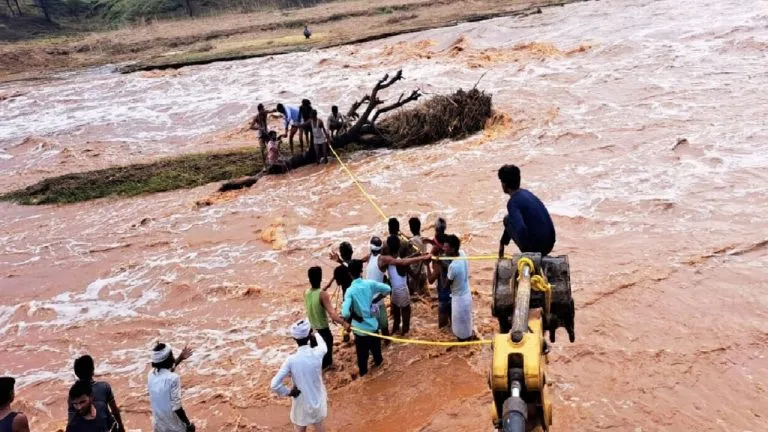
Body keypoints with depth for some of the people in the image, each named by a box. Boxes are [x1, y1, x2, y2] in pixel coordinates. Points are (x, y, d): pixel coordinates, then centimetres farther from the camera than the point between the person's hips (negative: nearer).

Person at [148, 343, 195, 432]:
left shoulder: (151, 375, -5)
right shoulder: (173, 378, -26)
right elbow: (176, 407, -24)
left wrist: (180, 358, 25)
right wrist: (189, 424, -13)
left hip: (159, 424, 6)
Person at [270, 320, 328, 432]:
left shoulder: (291, 360, -24)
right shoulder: (317, 353, -21)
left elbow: (274, 384, -25)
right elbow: (323, 346, 6)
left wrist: (288, 392, -9)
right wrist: (313, 335, 19)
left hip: (301, 404, -2)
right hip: (318, 402, 2)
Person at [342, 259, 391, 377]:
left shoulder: (350, 291, -24)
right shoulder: (370, 283, -14)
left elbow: (345, 313, -34)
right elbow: (388, 289, -5)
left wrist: (355, 317, -13)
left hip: (359, 327, -3)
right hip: (372, 324, 3)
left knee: (362, 351, 20)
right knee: (375, 345, 31)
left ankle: (363, 370, 38)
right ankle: (378, 360, 54)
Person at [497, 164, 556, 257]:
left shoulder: (512, 202, -15)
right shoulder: (526, 193, 12)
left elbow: (521, 229, -30)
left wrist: (526, 252, -15)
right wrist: (502, 243, 30)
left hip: (534, 248, -7)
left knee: (507, 219, 9)